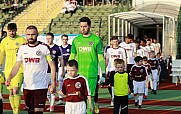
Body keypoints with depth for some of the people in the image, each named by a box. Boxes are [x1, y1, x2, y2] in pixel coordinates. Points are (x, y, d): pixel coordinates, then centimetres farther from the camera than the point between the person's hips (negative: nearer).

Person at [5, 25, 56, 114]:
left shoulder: (44, 48, -6)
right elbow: (17, 66, 9)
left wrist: (53, 83, -10)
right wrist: (9, 78, -7)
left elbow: (52, 66, -3)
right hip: (27, 86, 4)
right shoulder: (22, 48, 7)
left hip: (41, 87, -4)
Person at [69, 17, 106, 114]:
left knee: (90, 97, -2)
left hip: (91, 74, -3)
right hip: (79, 74, 3)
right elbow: (72, 57, 16)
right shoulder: (76, 40, 10)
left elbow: (101, 58, 2)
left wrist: (103, 74, -3)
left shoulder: (96, 40, 0)